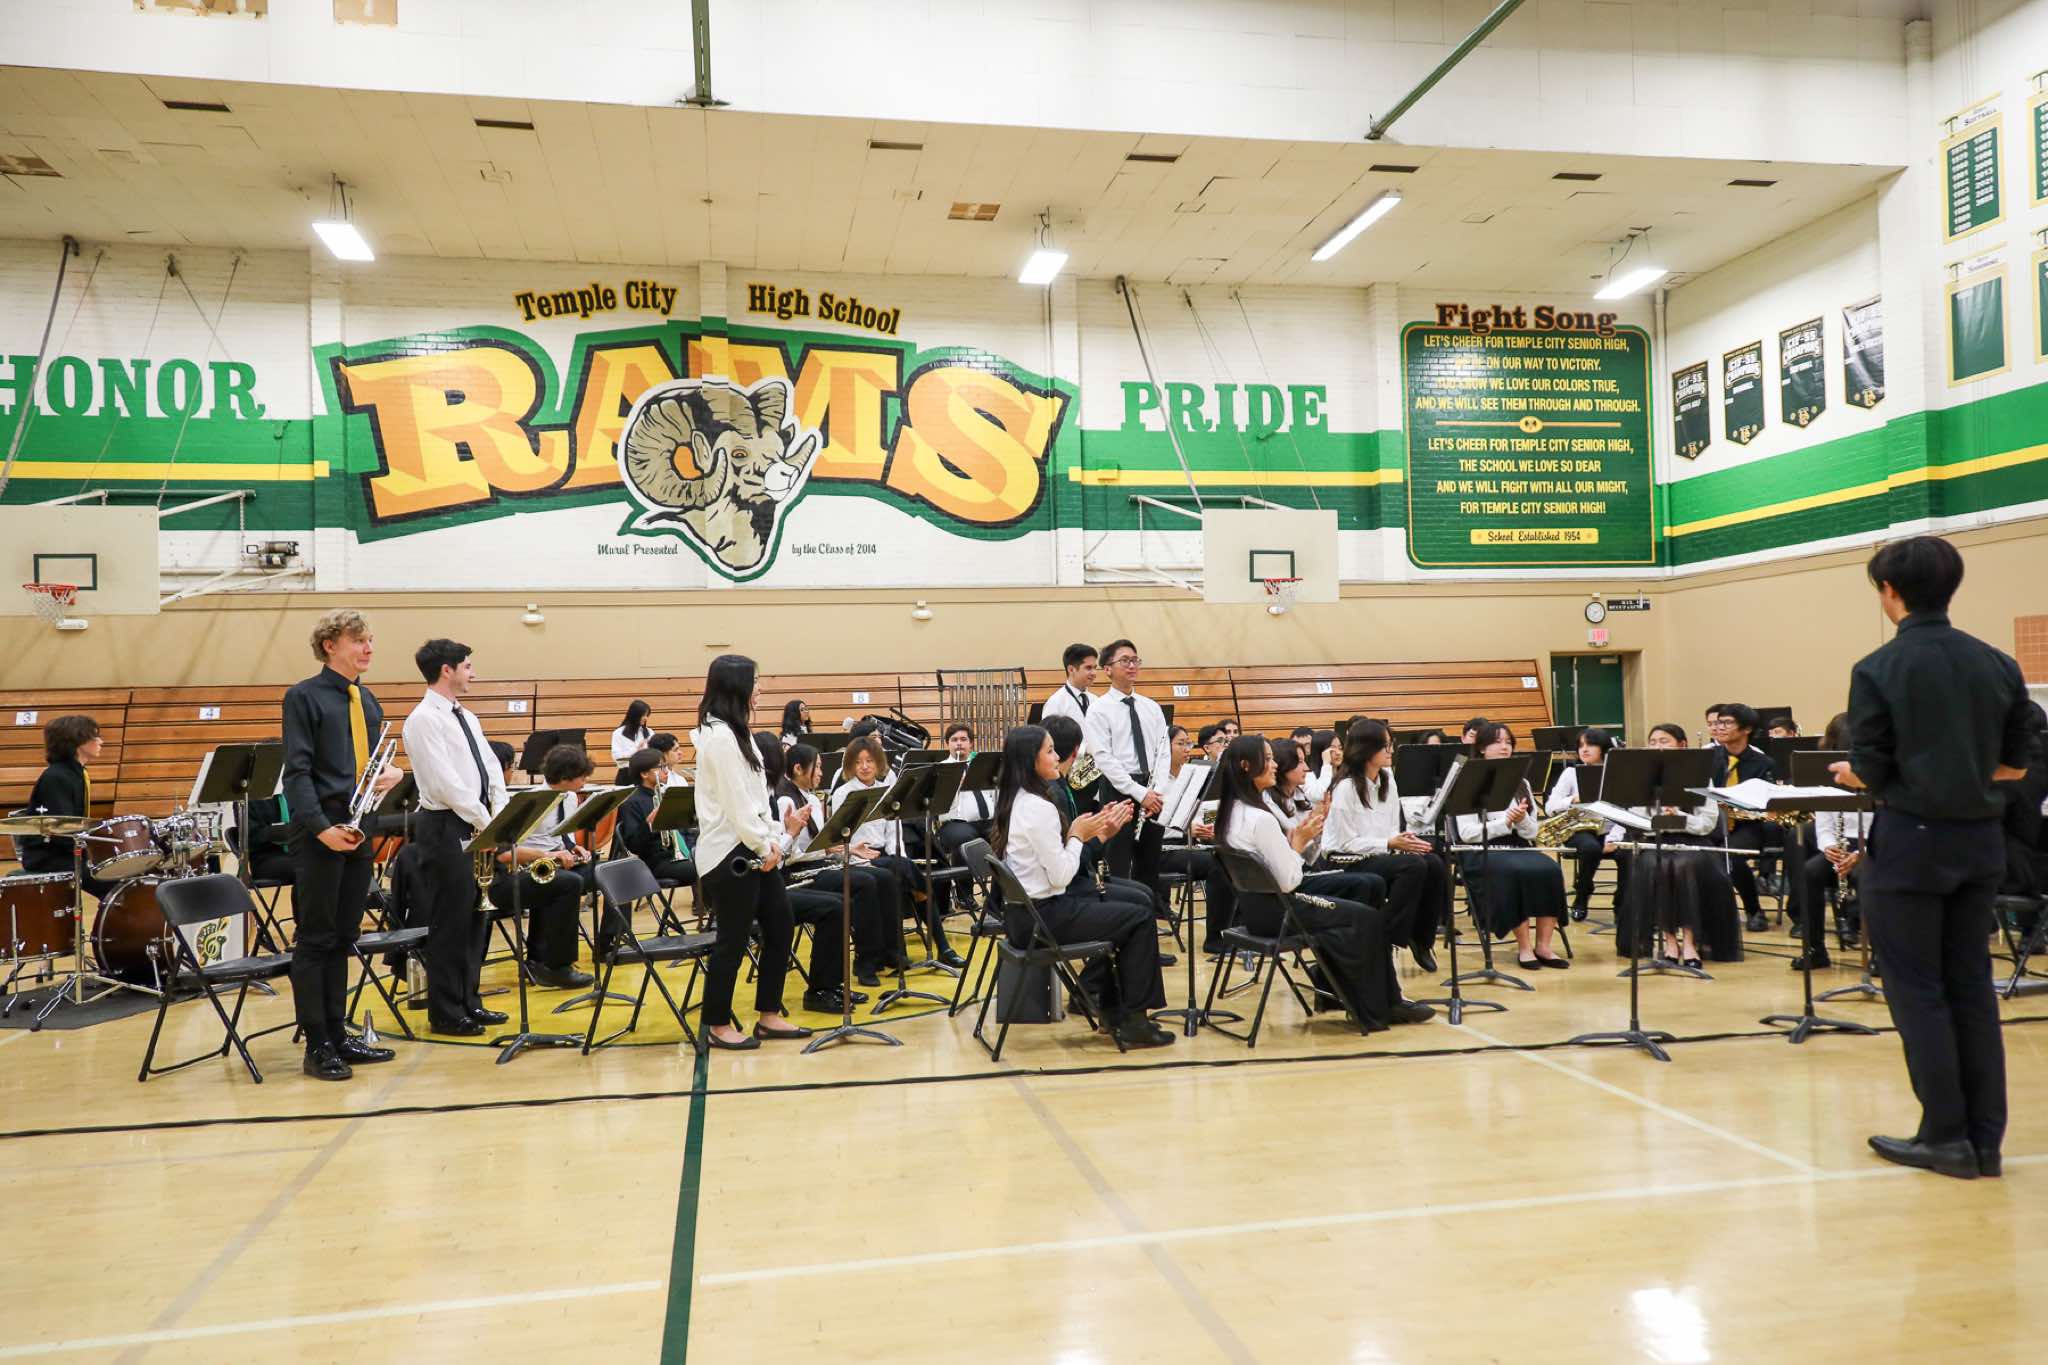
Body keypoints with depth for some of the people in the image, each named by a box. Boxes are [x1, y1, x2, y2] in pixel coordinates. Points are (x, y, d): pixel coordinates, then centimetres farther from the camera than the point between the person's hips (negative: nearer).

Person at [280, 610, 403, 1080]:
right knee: (315, 940, 1)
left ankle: (338, 1035, 19)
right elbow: (297, 771, -12)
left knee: (342, 937, 12)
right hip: (319, 834, -6)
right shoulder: (304, 697, -6)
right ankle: (317, 1046, 7)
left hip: (359, 832, 7)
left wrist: (392, 773, -3)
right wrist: (321, 827, -20)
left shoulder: (369, 702, 14)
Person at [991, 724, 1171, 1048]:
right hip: (1042, 915, -10)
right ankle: (1133, 1021, 3)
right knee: (1140, 918, -4)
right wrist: (1077, 835, -7)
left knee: (1141, 900, 13)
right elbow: (1060, 876, -21)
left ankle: (1099, 992, 20)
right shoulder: (1038, 807, -22)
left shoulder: (1017, 800, 9)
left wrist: (1093, 831, 1)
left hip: (1032, 903, 10)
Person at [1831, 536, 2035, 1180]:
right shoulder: (1998, 666, 3)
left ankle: (1946, 1136, 10)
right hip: (1980, 840, 5)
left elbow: (1870, 774, -12)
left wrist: (1848, 773, 9)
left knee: (1916, 988, 5)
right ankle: (1985, 1137, 18)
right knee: (1971, 984, 13)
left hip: (1910, 842, -5)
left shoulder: (1877, 669, -13)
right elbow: (2016, 765, 8)